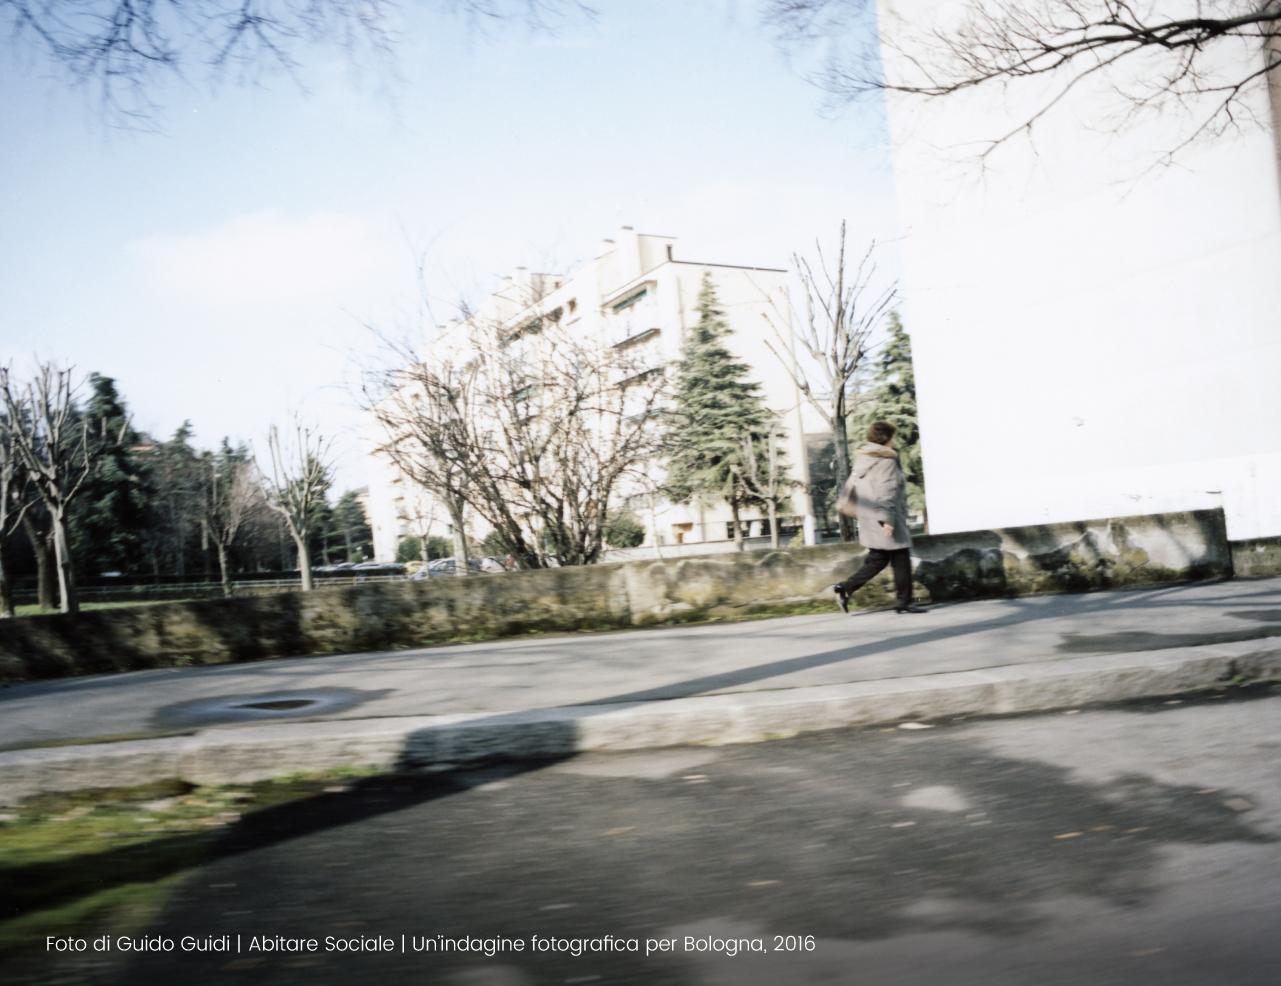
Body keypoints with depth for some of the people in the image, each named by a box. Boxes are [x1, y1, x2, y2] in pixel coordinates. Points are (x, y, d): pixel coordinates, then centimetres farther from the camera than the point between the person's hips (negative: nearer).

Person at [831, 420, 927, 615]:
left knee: (877, 559, 13)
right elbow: (886, 493, -20)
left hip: (869, 519, 9)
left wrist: (844, 504, 25)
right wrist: (887, 519, -23)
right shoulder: (886, 461, -14)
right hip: (883, 520, -9)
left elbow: (851, 483, 17)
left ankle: (845, 588, 2)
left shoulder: (862, 459, 12)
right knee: (901, 560, 1)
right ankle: (903, 602, 6)